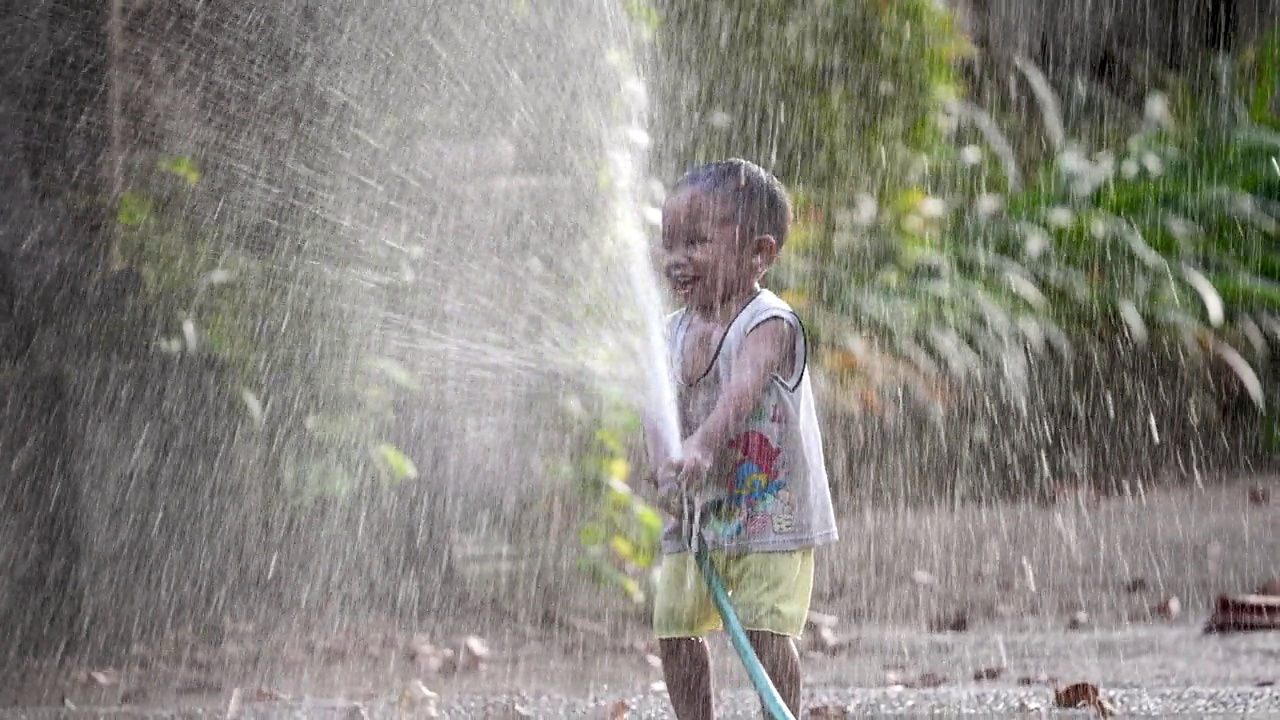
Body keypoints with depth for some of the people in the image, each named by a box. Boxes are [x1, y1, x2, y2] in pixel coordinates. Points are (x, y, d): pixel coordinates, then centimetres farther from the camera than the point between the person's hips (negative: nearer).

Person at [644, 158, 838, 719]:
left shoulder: (769, 324, -15)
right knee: (675, 629, 8)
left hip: (769, 511, -7)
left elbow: (742, 390, -32)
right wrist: (666, 466, -24)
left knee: (766, 630, -12)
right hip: (694, 514, 7)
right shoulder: (675, 332, 6)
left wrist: (701, 446, -48)